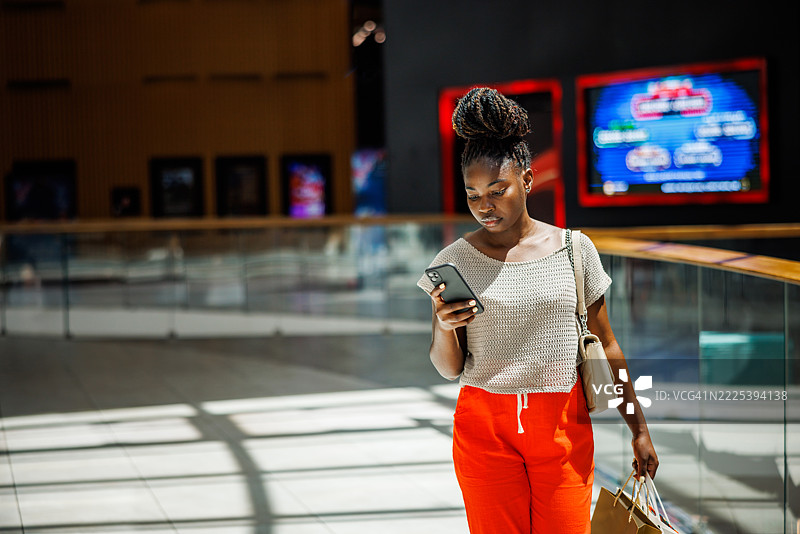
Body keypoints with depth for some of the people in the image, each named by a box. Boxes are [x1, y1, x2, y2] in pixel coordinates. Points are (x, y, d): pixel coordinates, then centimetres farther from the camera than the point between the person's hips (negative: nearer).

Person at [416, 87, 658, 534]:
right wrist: (444, 327, -17)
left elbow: (606, 346, 8)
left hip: (563, 424, 0)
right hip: (485, 425, 0)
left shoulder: (574, 249, 1)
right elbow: (450, 368, 4)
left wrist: (639, 429, 9)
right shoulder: (454, 262, 0)